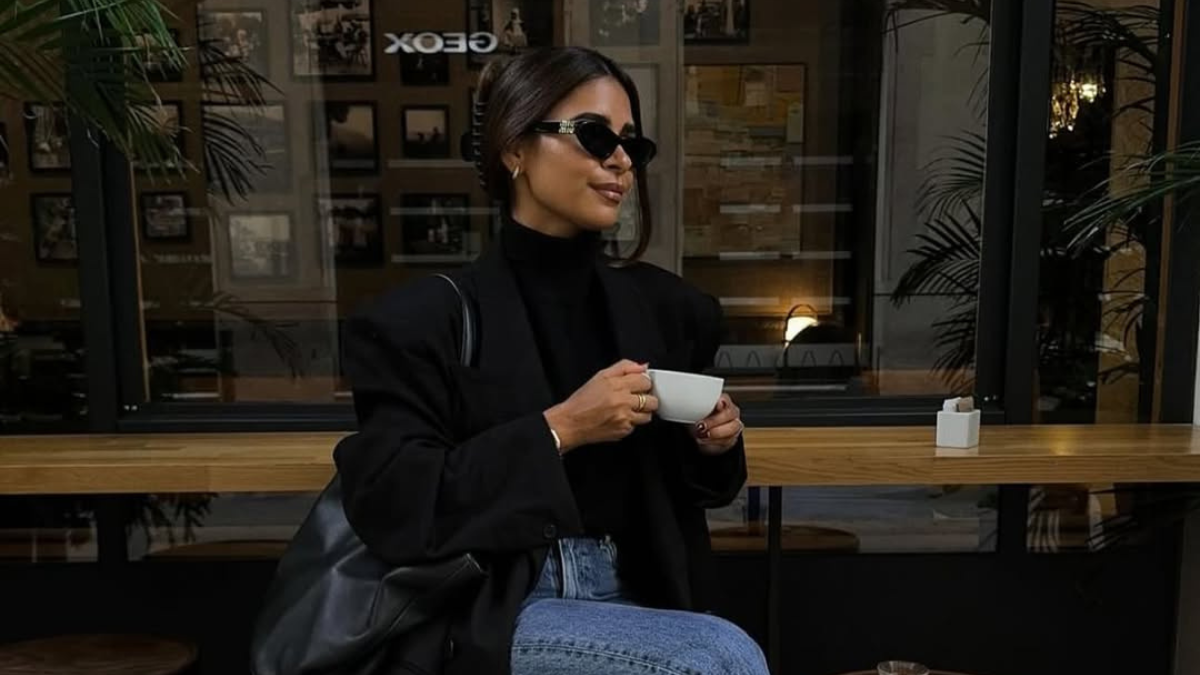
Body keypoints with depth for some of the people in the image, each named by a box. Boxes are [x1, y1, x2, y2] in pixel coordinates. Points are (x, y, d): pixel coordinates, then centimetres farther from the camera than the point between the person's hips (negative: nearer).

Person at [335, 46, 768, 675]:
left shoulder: (665, 306, 6)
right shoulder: (426, 319, -8)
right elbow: (392, 509, -15)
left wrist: (711, 446, -5)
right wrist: (557, 429, -19)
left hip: (628, 600, 5)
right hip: (487, 616, -4)